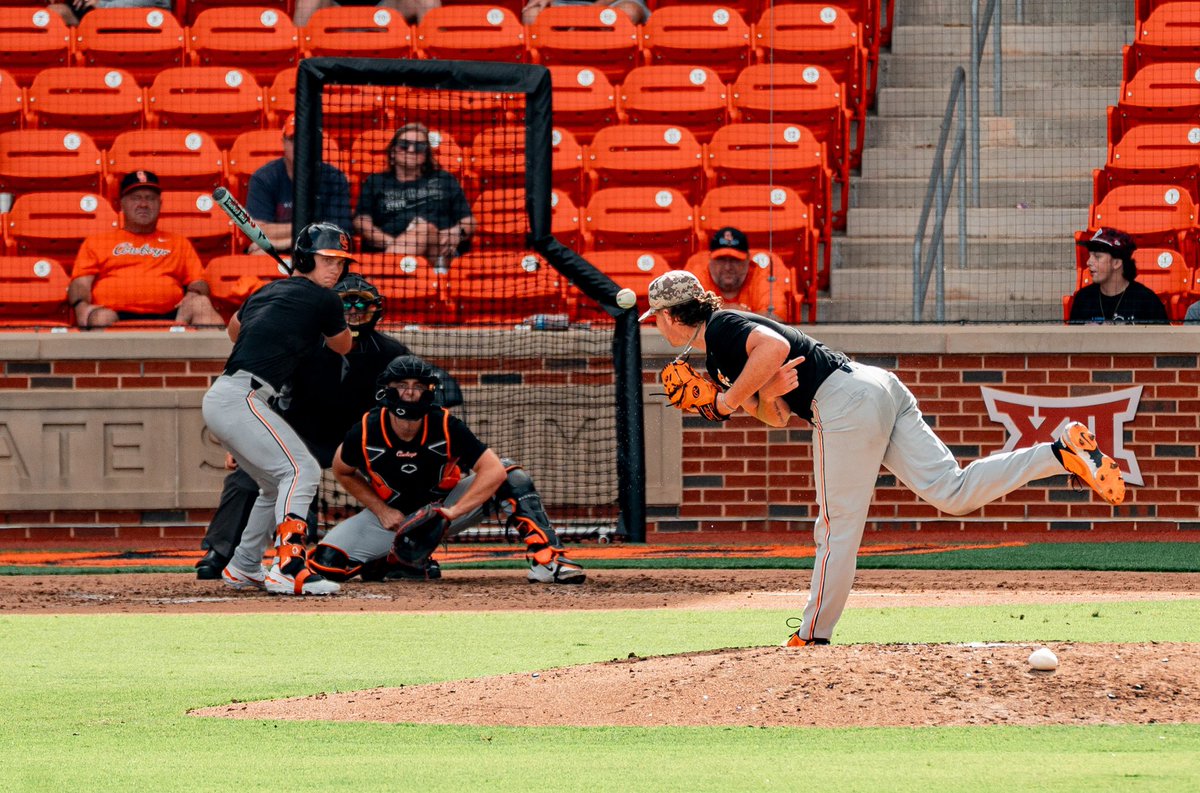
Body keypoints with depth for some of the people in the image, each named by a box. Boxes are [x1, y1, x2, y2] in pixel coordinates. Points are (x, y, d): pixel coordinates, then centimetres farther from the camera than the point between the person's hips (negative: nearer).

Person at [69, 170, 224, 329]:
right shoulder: (96, 242, 27)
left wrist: (193, 298, -4)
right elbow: (80, 283, 15)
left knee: (201, 304, -30)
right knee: (102, 317, -40)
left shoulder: (179, 243, 31)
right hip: (117, 315, -2)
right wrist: (82, 307, -10)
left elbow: (199, 284, 23)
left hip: (165, 316, 2)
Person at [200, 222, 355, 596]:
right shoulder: (323, 300, -5)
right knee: (302, 469, -18)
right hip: (240, 400, -9)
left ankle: (242, 568, 30)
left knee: (278, 485, 22)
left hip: (219, 399, 9)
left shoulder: (267, 291, 20)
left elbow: (234, 329, 40)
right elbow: (342, 345, 16)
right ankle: (289, 568, -33)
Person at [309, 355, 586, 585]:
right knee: (327, 562, -20)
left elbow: (493, 470, -31)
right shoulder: (365, 433, -21)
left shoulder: (446, 427, -24)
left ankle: (546, 557, -29)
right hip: (391, 517, 1)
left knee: (509, 476, -25)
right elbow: (343, 472, 0)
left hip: (446, 505, -1)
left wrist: (453, 511, -40)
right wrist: (381, 511, -11)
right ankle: (409, 562, 5)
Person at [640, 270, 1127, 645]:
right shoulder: (717, 358, 25)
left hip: (846, 400, -10)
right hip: (877, 389, 10)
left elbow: (775, 346, -25)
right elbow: (777, 417, 20)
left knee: (838, 528, -3)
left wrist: (729, 402, -13)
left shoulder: (722, 328, -5)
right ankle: (1063, 451, -8)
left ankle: (813, 638, 2)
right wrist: (766, 394, -4)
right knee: (953, 493, 0)